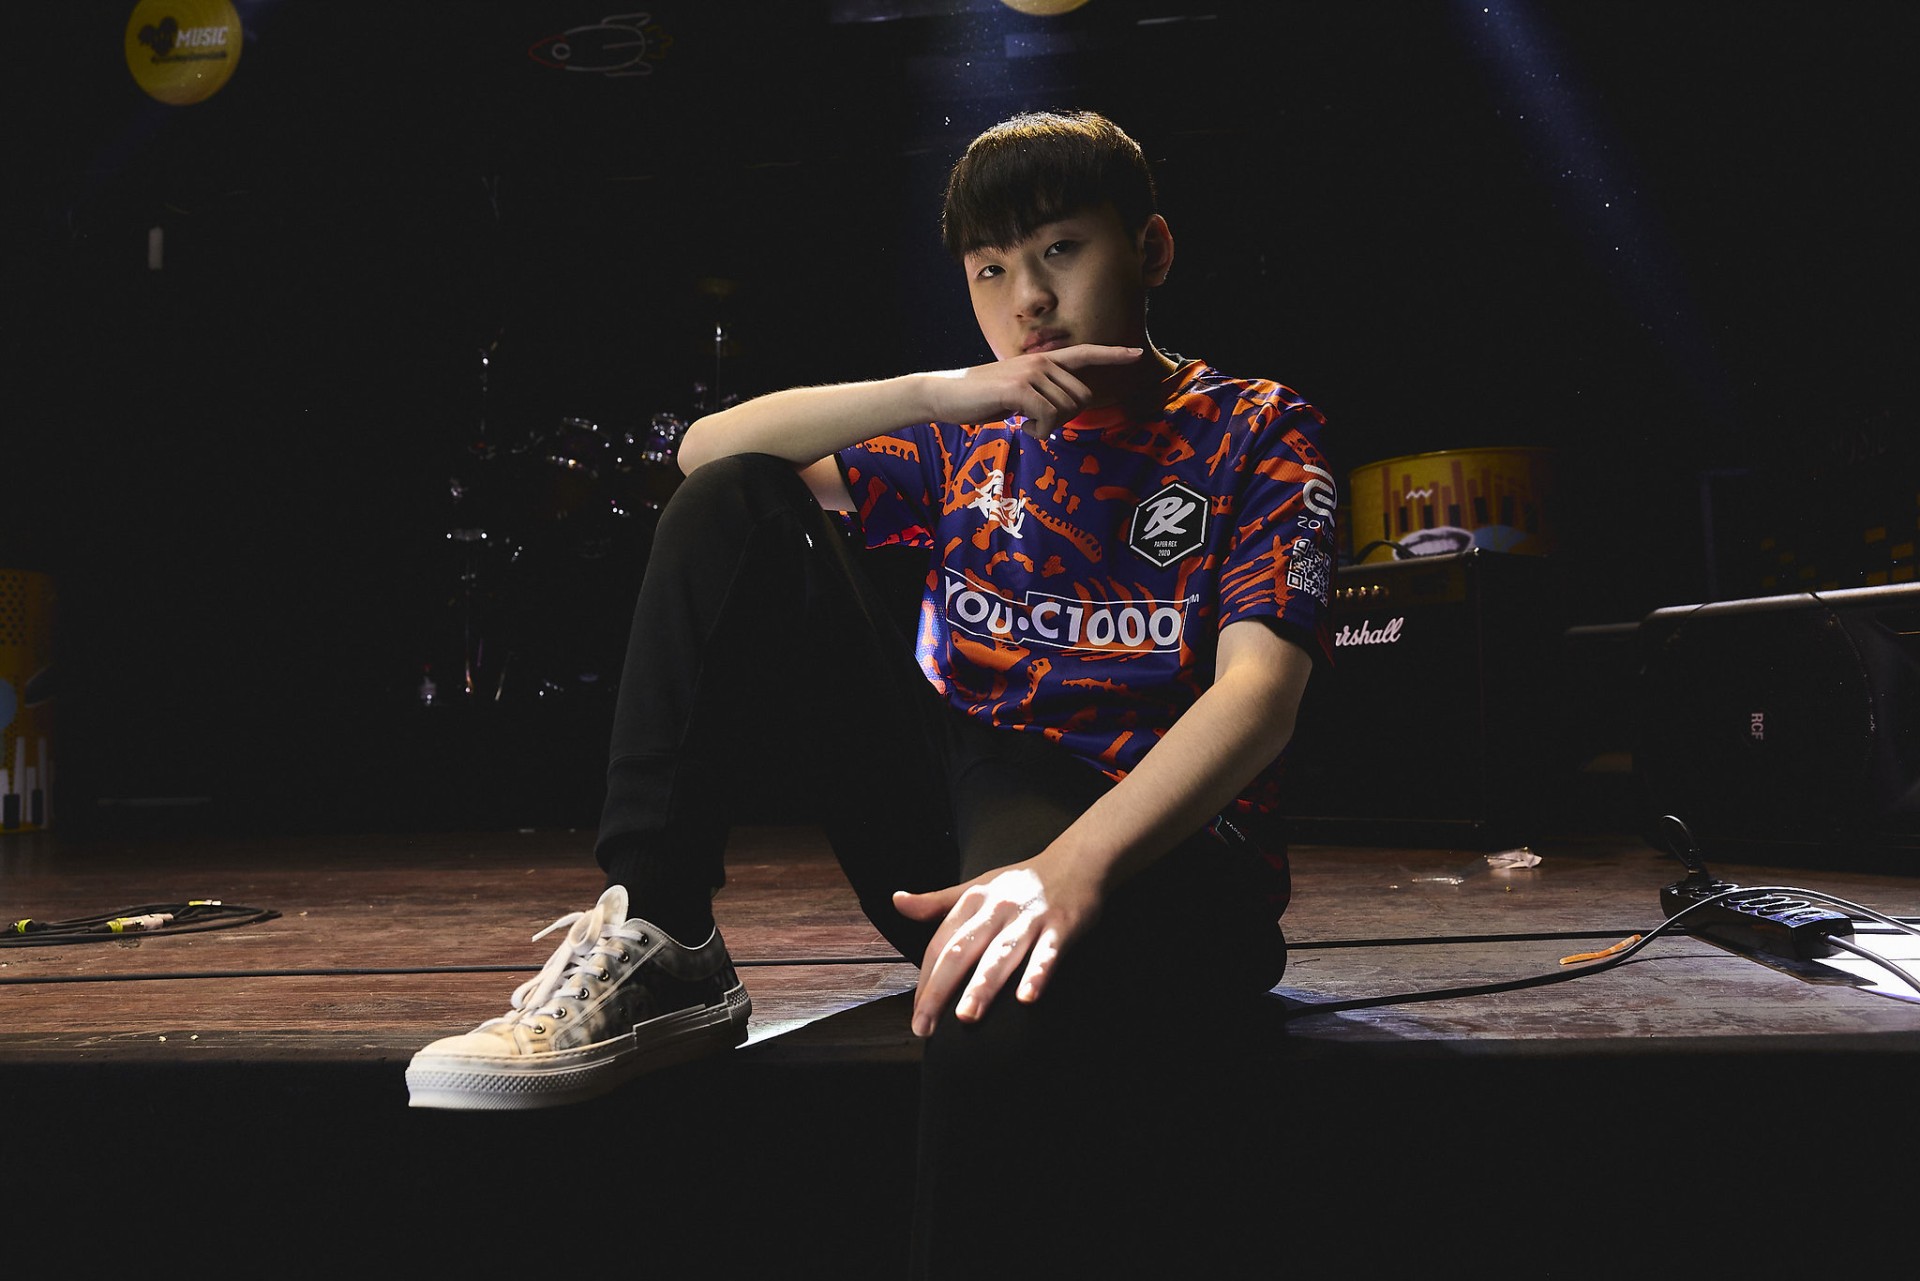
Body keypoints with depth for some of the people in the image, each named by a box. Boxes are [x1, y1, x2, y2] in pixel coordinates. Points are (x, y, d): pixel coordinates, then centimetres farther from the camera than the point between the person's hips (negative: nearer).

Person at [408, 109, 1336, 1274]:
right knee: (737, 503, -5)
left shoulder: (1255, 431, 5)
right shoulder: (968, 435, 18)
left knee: (1005, 1019, -45)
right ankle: (658, 948, -14)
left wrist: (1073, 863, -33)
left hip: (1151, 838, -5)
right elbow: (706, 448, 8)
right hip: (956, 798, 6)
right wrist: (941, 392, -7)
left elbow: (1260, 688, -13)